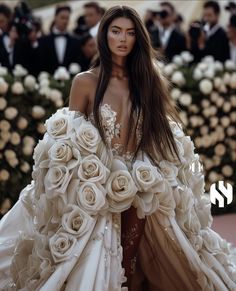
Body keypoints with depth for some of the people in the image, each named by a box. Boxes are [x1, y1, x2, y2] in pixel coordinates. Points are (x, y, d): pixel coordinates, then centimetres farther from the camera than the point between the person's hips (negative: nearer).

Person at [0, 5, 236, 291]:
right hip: (96, 189, -2)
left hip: (140, 189, 2)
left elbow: (162, 133, 10)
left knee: (131, 265, 7)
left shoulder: (147, 81, 8)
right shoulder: (85, 82, -1)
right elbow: (69, 141, 2)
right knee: (95, 267, 1)